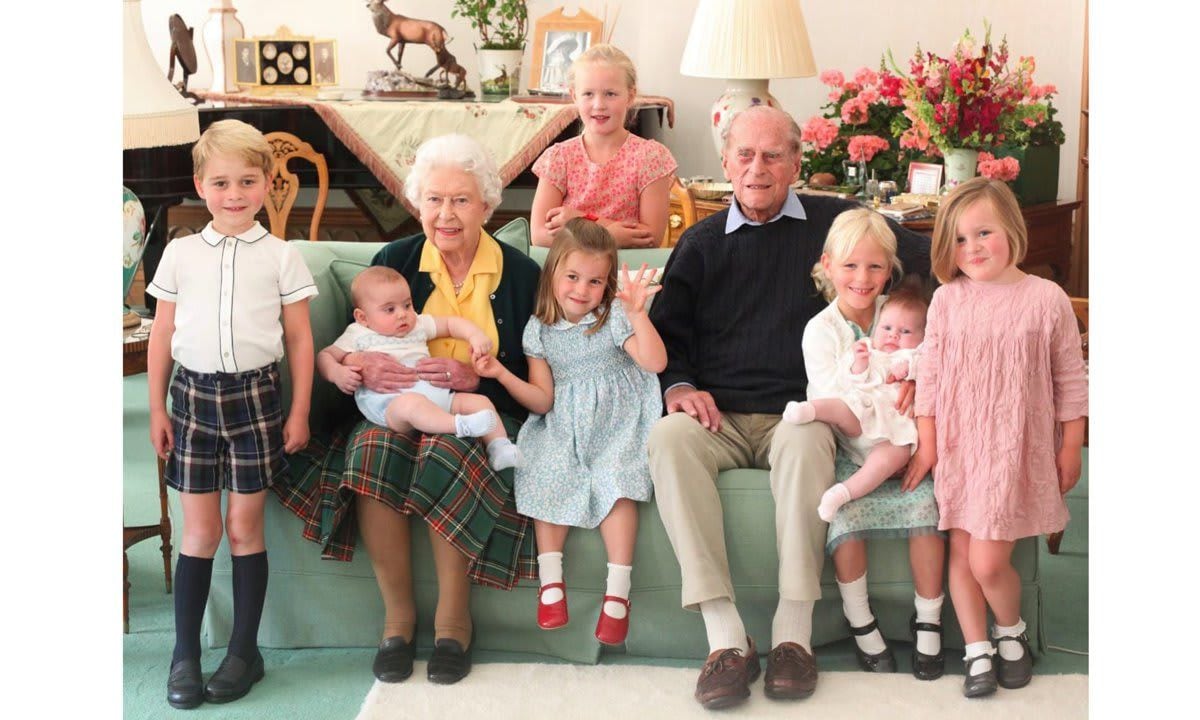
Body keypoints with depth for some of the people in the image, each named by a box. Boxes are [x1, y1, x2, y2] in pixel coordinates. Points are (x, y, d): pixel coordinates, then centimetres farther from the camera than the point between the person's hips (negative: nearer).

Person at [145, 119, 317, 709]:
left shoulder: (280, 256, 1)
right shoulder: (180, 254, 5)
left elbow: (300, 339, 3)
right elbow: (162, 335, 9)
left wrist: (299, 412, 0)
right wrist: (156, 409, 6)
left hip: (254, 394, -1)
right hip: (194, 394, 1)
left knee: (245, 525, 3)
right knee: (199, 528, 4)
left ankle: (244, 650, 14)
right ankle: (185, 655, 12)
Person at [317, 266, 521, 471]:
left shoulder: (418, 324, 25)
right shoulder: (359, 335, 14)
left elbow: (451, 324, 28)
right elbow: (325, 356, 14)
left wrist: (476, 335, 7)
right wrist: (337, 373, -10)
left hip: (435, 394, 6)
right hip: (388, 401, -6)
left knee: (479, 401, -6)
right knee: (411, 403, -41)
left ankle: (500, 448, -14)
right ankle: (460, 425, -55)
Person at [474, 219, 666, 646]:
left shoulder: (614, 318, -4)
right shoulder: (540, 330, 5)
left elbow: (655, 362, -20)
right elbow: (542, 400, 3)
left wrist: (637, 314, -31)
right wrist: (502, 375, -11)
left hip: (616, 423, -3)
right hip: (563, 428, 3)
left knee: (615, 479, -27)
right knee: (547, 474, -24)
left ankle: (617, 593, -27)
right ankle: (550, 581, -17)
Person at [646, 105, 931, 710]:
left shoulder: (833, 223, 10)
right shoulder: (701, 243, 17)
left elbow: (930, 259, 8)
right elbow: (666, 331, 16)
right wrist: (677, 385, -5)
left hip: (795, 413, -2)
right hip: (718, 418, 2)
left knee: (806, 440, -38)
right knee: (667, 438, -32)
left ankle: (794, 632, -32)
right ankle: (724, 637, -34)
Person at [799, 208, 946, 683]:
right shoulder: (820, 330, -4)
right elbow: (835, 406, -10)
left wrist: (914, 376, -16)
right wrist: (878, 460, -19)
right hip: (847, 451, -2)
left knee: (927, 508, -21)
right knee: (845, 521, -24)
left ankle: (928, 621, -3)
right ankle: (860, 622, -2)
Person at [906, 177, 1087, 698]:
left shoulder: (1046, 299, -6)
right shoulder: (947, 300, -1)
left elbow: (1070, 380, 1)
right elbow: (929, 373, 4)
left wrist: (1071, 447, 3)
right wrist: (926, 442, 3)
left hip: (1017, 449, -3)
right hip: (959, 446, 3)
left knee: (988, 561, -8)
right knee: (960, 554, 6)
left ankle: (1012, 631, 22)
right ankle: (977, 652, 21)